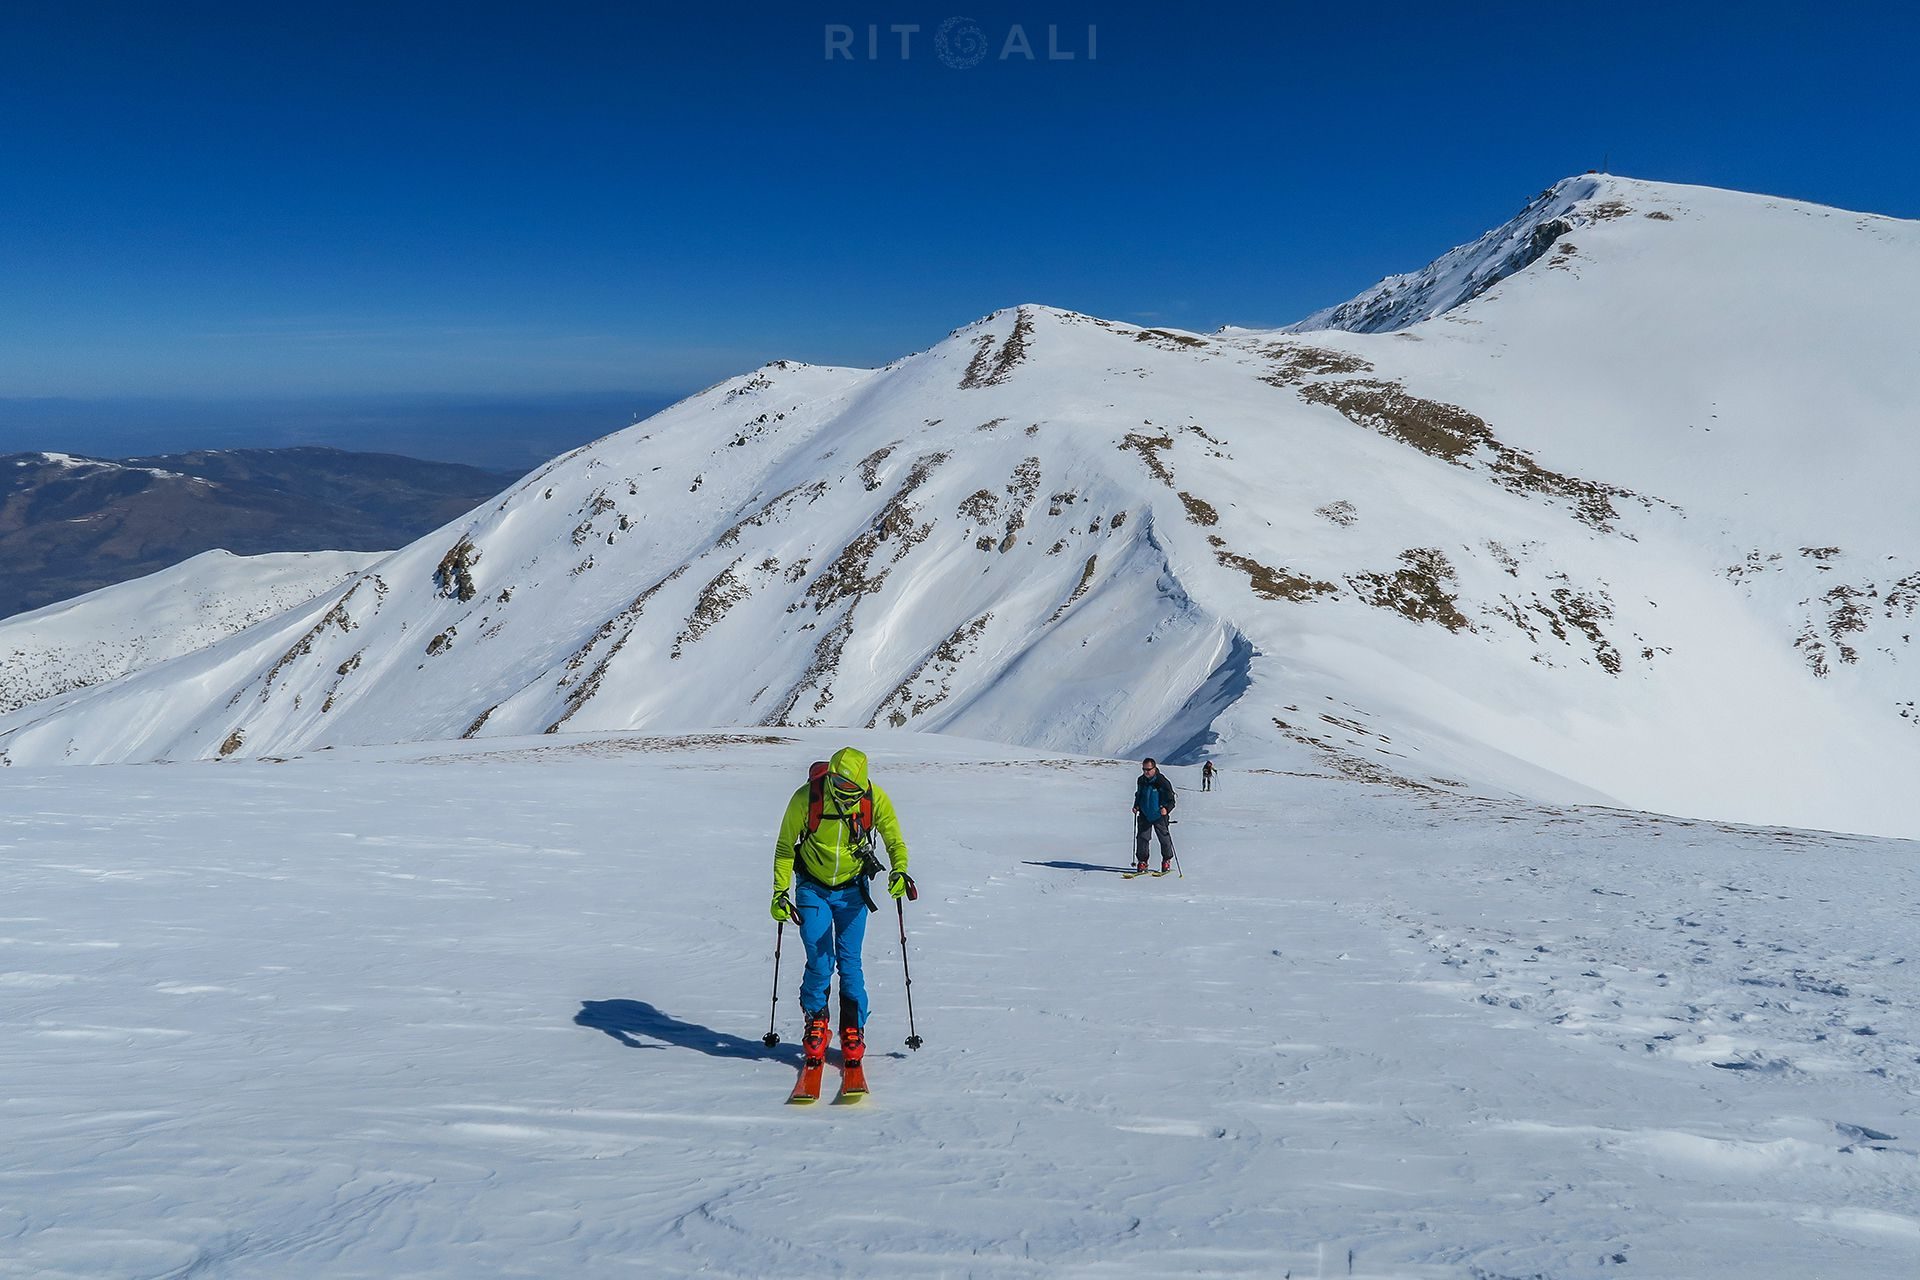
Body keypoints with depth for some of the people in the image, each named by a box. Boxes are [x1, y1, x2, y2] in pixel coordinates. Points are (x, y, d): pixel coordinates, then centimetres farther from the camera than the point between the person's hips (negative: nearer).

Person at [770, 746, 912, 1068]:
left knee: (849, 963, -2)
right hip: (812, 889, -1)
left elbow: (895, 841, -2)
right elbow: (785, 846, -6)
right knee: (819, 963, -7)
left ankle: (853, 1029, 17)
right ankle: (816, 1023, 17)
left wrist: (899, 871, -21)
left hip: (852, 890, 1)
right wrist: (780, 891, -9)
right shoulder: (806, 798, -20)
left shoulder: (875, 800, -17)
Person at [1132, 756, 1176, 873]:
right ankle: (1142, 861, 6)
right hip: (1144, 815, 4)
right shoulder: (1141, 781, 3)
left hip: (1159, 816, -4)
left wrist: (1166, 809, -28)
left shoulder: (1162, 782, -15)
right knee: (1142, 837, -4)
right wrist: (1136, 806, 4)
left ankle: (1167, 860, 24)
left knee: (1164, 838, 5)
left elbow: (1171, 800, -11)